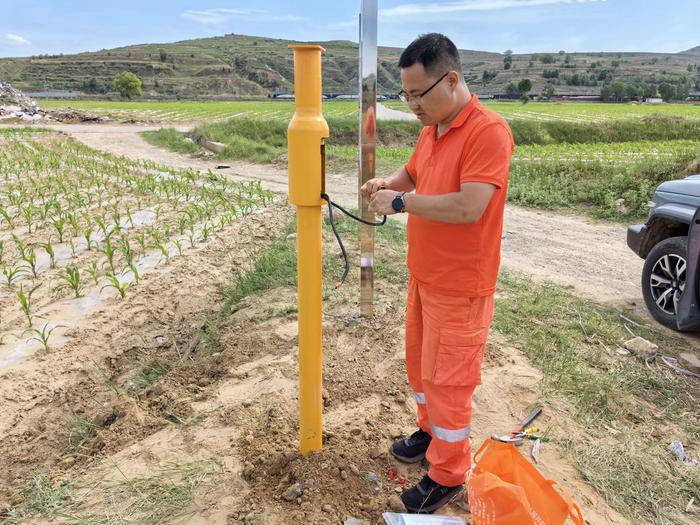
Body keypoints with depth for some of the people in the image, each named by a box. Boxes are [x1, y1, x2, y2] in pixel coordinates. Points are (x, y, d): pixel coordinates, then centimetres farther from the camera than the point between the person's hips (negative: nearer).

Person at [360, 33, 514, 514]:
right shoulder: (431, 130, 6)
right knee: (420, 364, 21)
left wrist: (399, 202, -20)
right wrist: (386, 183, -1)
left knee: (447, 380, 5)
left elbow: (468, 207, -29)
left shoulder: (488, 131, -21)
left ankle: (449, 476, 24)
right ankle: (432, 430, 44)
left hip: (459, 287, -8)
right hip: (423, 275, 8)